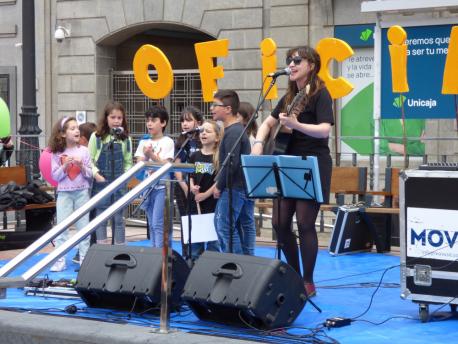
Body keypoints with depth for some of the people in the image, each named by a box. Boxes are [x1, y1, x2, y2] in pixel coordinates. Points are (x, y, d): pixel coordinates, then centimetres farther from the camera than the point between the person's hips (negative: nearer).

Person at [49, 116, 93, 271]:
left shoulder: (84, 151, -1)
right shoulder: (57, 153, -1)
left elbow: (90, 174, 1)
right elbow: (55, 176, -3)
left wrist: (81, 166, -17)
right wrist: (65, 166, -17)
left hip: (82, 192, 0)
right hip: (64, 193, 0)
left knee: (83, 226, 5)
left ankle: (84, 259, 12)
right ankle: (60, 260, 1)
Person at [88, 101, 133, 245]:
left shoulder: (126, 139, 5)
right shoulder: (96, 137, -2)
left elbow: (128, 162, 9)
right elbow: (90, 160, -2)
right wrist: (96, 174, -15)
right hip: (101, 183, -2)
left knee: (118, 218, 7)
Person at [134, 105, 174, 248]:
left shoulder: (167, 142, -2)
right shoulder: (143, 142, 12)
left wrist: (151, 155, -21)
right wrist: (145, 156, -12)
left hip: (161, 186, -5)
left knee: (157, 224, -11)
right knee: (151, 224, 8)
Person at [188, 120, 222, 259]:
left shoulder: (219, 157, -6)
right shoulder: (194, 156, 9)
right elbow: (190, 176, 14)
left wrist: (205, 194, -13)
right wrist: (192, 186, -7)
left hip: (213, 203, -5)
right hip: (195, 204, 5)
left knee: (213, 243, 2)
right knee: (195, 242, 10)